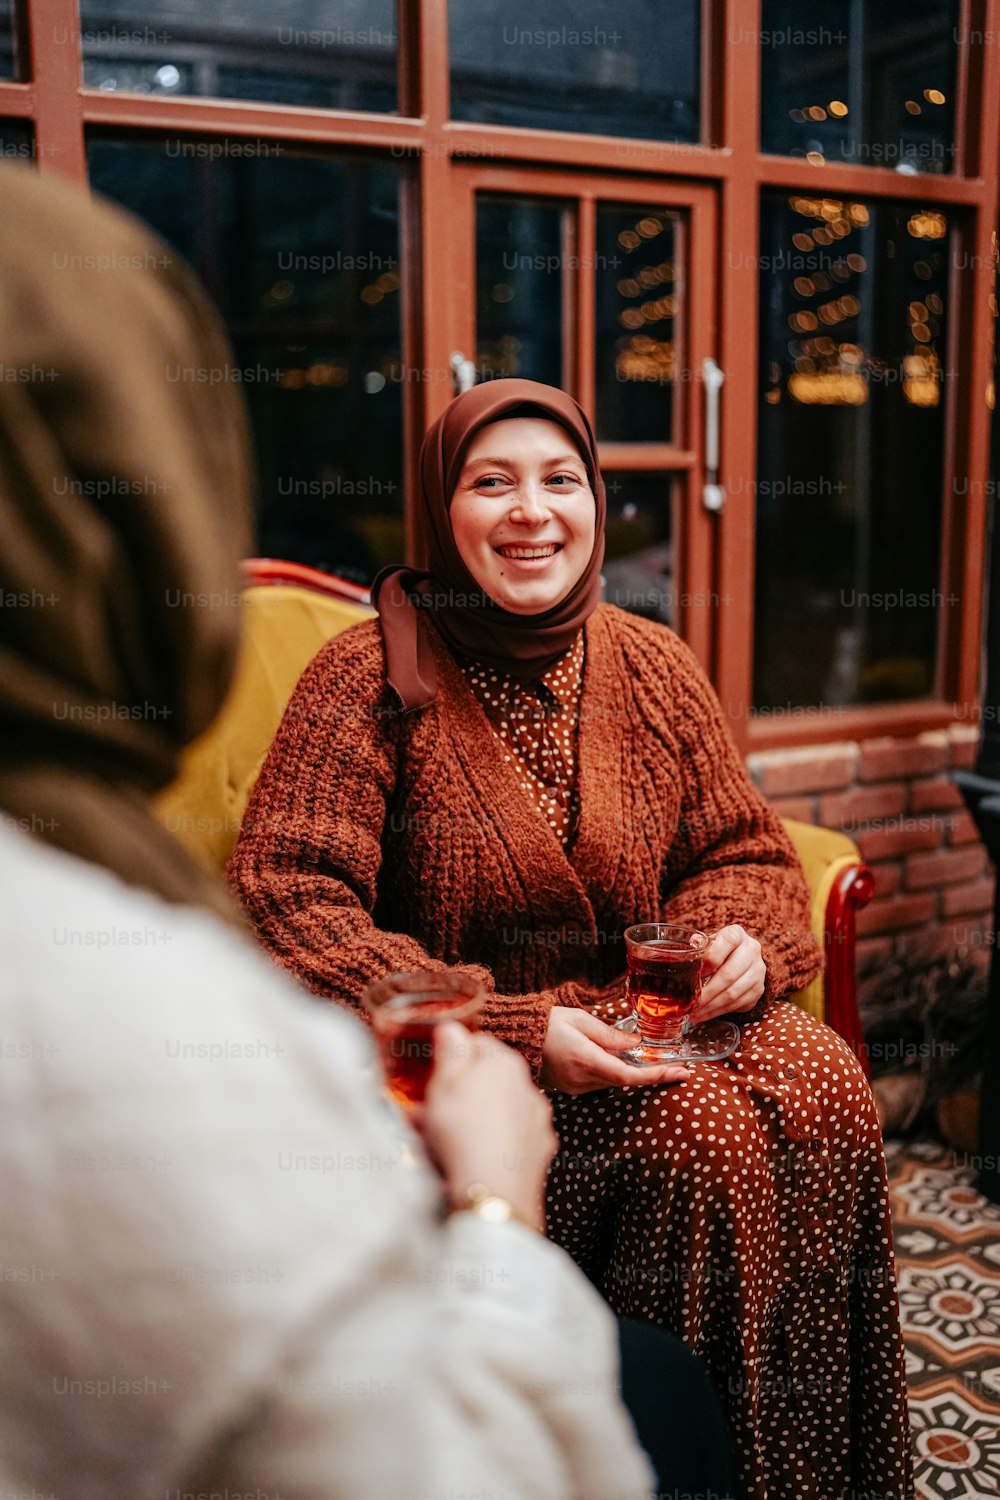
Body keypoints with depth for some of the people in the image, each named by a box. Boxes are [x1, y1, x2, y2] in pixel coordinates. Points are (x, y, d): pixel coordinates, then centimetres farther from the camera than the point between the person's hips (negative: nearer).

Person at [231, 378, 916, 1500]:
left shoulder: (654, 669, 6)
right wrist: (517, 1029, -23)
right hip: (464, 1055, -4)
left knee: (825, 1086, -21)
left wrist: (743, 941, -13)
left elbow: (744, 852, 13)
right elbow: (285, 903, -15)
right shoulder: (372, 677, -9)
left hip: (652, 1009, 5)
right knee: (710, 1130, -27)